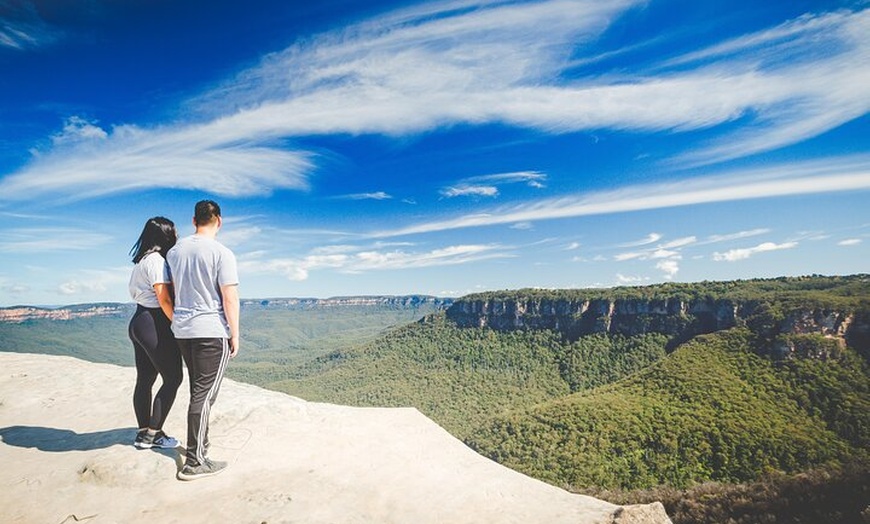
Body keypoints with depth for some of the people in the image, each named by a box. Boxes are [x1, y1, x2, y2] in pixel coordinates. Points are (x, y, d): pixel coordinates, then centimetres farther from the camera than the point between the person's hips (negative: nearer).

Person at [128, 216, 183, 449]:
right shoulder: (156, 260, -14)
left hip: (138, 322, 10)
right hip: (154, 324, -10)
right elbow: (164, 299, -19)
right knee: (173, 378, -1)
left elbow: (135, 292, 16)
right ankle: (153, 433, 5)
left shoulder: (142, 260, 15)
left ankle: (144, 433, 22)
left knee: (145, 380, 13)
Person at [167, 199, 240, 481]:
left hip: (182, 330, 7)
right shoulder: (221, 253, -13)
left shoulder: (174, 251, 8)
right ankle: (194, 462, 2)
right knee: (204, 394, -3)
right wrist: (235, 334, -7)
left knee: (198, 390, 19)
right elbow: (230, 298, -14)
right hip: (212, 331, -7)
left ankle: (199, 446, 32)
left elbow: (171, 291, 15)